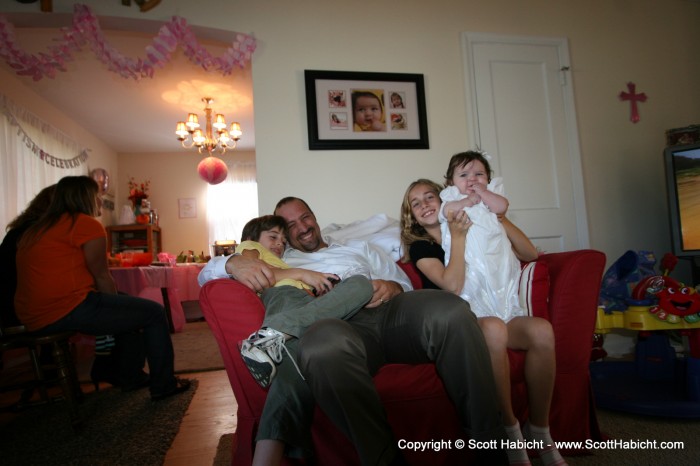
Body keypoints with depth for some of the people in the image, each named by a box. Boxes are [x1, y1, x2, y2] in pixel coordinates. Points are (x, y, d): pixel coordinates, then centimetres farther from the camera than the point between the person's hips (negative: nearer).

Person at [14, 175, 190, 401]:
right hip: (67, 310, -10)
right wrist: (115, 302, 11)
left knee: (126, 306, 27)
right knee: (154, 312, -1)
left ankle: (131, 377, 32)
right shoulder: (87, 224, -9)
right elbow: (101, 276, -7)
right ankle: (164, 385, 7)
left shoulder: (36, 229, 19)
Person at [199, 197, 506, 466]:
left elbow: (405, 284, 28)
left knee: (450, 310, -31)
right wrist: (235, 262, 0)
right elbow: (207, 273, 25)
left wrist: (392, 287, 2)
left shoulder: (358, 247, 36)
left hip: (388, 312, 3)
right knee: (323, 345, -42)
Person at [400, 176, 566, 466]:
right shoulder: (420, 247, 5)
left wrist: (498, 218, 1)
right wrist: (457, 237, -13)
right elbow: (453, 286, -13)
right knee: (493, 328, -37)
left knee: (542, 331, -28)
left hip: (497, 312, 4)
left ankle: (539, 431, -13)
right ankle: (510, 432, -21)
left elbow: (530, 255, 12)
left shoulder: (476, 230, 16)